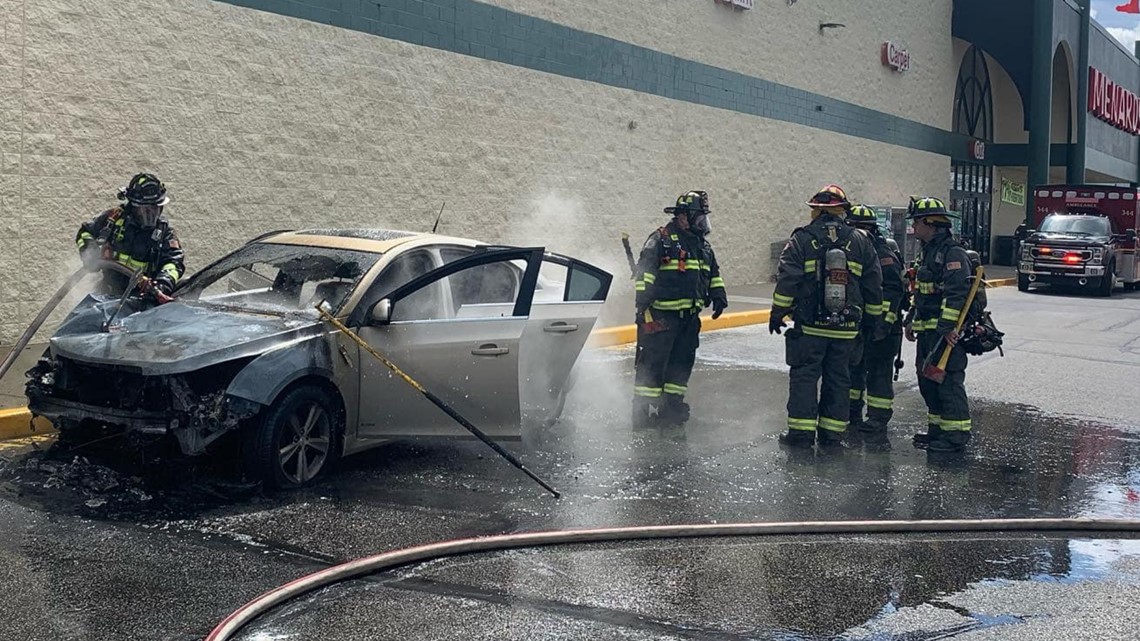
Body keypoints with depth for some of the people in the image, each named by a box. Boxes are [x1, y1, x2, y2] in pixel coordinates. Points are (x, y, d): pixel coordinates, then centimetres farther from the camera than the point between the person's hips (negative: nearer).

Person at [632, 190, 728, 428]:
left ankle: (672, 403, 22)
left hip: (689, 316, 8)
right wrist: (642, 300, -20)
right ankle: (644, 407, 0)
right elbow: (645, 270, -13)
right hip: (661, 314, -8)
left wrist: (718, 296, 16)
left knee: (683, 361, 11)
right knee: (653, 360, -6)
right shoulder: (661, 239, -7)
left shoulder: (703, 245, 18)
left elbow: (713, 273, 28)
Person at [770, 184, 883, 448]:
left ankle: (801, 431, 3)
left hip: (809, 326, -3)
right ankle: (832, 433, 15)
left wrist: (778, 313, -1)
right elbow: (873, 285, 9)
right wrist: (873, 318, 19)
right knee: (838, 378, 11)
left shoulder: (802, 239, -5)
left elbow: (787, 280, -9)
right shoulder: (861, 242, 5)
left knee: (804, 376, 4)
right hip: (846, 328, 3)